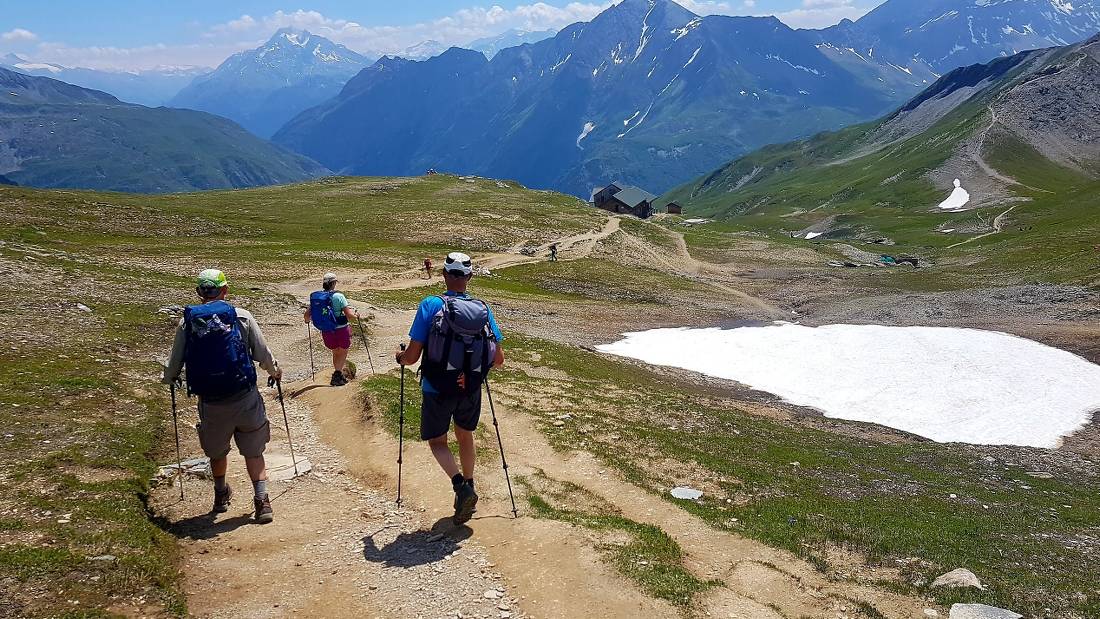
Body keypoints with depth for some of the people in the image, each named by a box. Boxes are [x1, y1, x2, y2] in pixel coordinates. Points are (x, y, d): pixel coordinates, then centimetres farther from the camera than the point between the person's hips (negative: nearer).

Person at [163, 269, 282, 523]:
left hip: (210, 403, 2)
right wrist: (275, 371, 20)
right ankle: (262, 501, 6)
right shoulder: (241, 317, -6)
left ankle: (221, 496, 42)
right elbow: (263, 353, -1)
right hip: (245, 398, -2)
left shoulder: (186, 323, -2)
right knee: (253, 452, 13)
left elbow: (174, 363, 7)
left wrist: (168, 378, 30)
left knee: (217, 452, 24)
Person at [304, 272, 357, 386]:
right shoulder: (338, 296, -16)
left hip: (326, 332, 4)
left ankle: (340, 374, 32)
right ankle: (337, 374, 4)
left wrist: (308, 321, 23)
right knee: (343, 352, 18)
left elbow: (307, 315, 1)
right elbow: (349, 315, -18)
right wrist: (355, 315, 4)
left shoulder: (315, 297, -3)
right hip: (341, 329, -4)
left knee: (335, 353, 26)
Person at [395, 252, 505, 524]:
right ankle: (467, 490, 35)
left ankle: (460, 485, -8)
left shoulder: (431, 305, -14)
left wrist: (400, 356, 9)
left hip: (437, 389, -3)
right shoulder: (483, 309, -4)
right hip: (471, 389, 3)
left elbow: (412, 356, -15)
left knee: (437, 441, 15)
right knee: (465, 436, 26)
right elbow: (498, 358, -1)